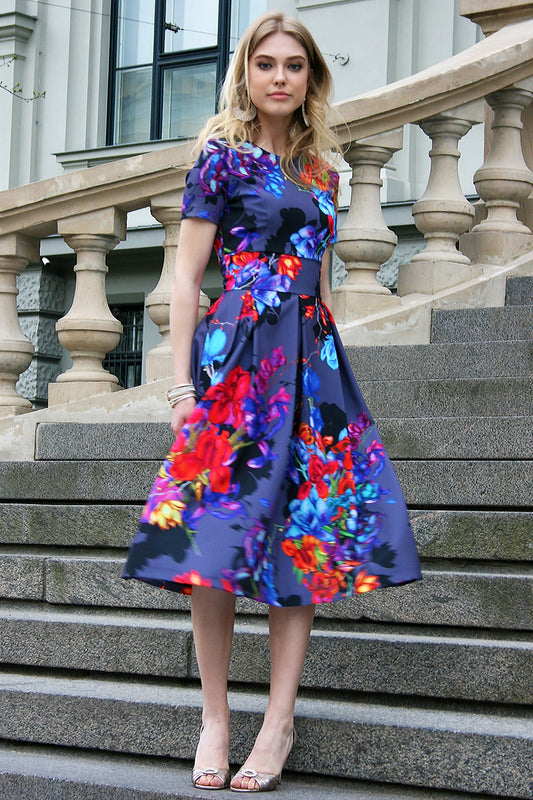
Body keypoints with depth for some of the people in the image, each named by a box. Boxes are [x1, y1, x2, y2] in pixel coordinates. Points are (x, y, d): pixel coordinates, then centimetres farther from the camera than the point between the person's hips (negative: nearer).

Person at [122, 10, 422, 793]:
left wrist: (332, 366, 17)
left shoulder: (321, 172, 18)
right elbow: (187, 273, -1)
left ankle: (279, 720, -1)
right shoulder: (223, 157, 3)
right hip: (237, 351, -5)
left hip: (313, 356, 5)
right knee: (218, 529, -7)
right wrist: (183, 377, -8)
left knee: (306, 532, -3)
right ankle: (215, 716, 0)